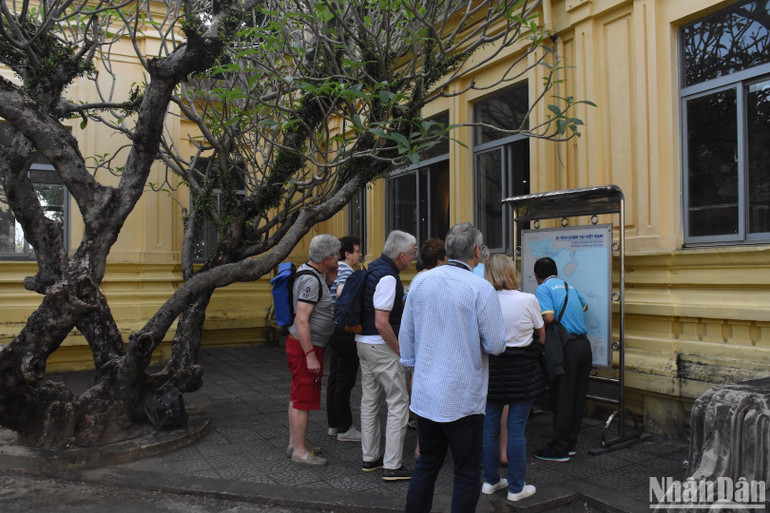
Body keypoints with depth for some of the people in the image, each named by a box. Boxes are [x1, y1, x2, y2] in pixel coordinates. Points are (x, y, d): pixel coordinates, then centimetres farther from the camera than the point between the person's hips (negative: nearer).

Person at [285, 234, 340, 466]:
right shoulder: (311, 280, -22)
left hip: (302, 344, 11)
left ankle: (294, 442, 30)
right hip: (305, 346, -11)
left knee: (298, 397, 18)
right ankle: (300, 451, 9)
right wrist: (310, 356, -26)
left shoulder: (310, 271, 9)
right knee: (304, 399, -1)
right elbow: (301, 320, -27)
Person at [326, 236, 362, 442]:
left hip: (334, 330, 10)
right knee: (345, 380, -2)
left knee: (334, 378, 15)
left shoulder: (334, 270, 15)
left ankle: (334, 424, 24)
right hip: (346, 331, -10)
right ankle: (344, 428, 6)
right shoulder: (346, 271, -15)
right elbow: (342, 292, -35)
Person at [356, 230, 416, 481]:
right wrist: (401, 351, -14)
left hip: (363, 342, 10)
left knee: (370, 401, 16)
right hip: (381, 346, -10)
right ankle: (392, 465, 3)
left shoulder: (372, 268, 9)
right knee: (399, 403, -1)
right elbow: (381, 323, -25)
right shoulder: (388, 278, -20)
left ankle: (369, 457, 27)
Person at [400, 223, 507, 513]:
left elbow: (406, 334, 8)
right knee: (467, 473, 10)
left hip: (424, 393, 5)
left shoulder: (420, 281, 1)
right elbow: (495, 345, -12)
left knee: (426, 464, 20)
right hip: (462, 397, -5)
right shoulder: (481, 288, -15)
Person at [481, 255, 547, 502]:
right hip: (522, 370, -2)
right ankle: (516, 487, 16)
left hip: (491, 368, 2)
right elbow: (541, 335, 4)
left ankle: (490, 480, 26)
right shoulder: (528, 300, -10)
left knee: (489, 426, 13)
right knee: (517, 429, 6)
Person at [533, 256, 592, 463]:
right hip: (584, 345, 7)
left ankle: (558, 449, 6)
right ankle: (570, 444, 23)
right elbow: (584, 306, 36)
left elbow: (548, 317, -19)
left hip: (567, 347, -7)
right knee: (578, 397, 13)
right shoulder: (569, 286, 18)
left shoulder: (543, 288, -5)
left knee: (562, 398, -1)